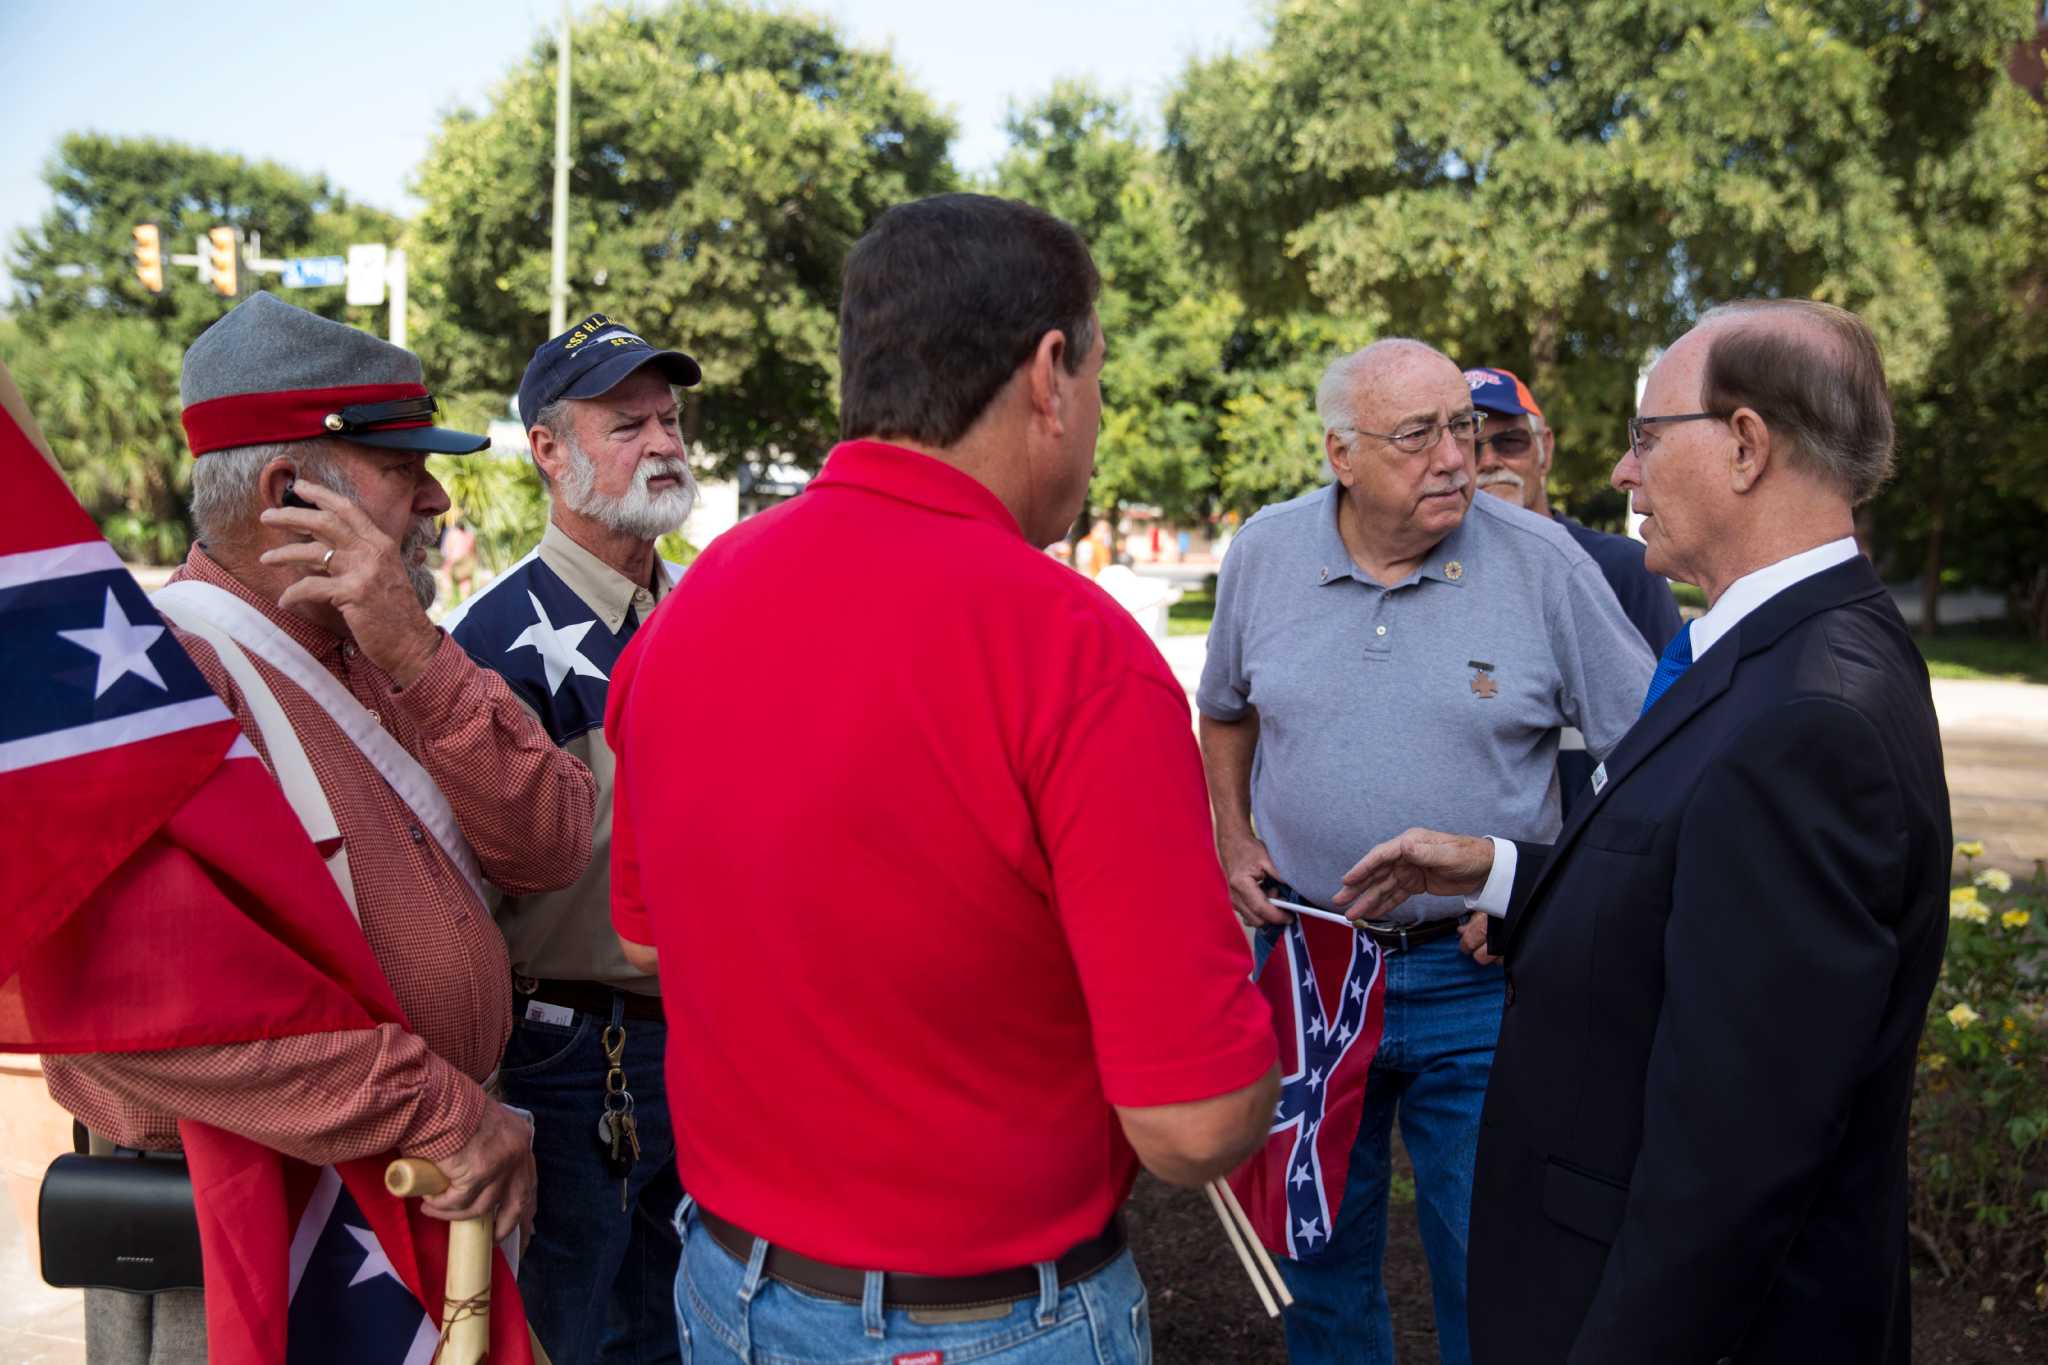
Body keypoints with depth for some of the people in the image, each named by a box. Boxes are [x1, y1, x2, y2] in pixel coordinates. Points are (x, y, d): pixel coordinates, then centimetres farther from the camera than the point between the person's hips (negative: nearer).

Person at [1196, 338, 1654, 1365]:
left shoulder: (1544, 564, -10)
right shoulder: (1265, 553, -2)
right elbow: (1225, 711, 15)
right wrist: (1234, 840, 3)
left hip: (1478, 976, -2)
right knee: (1317, 1252, 19)